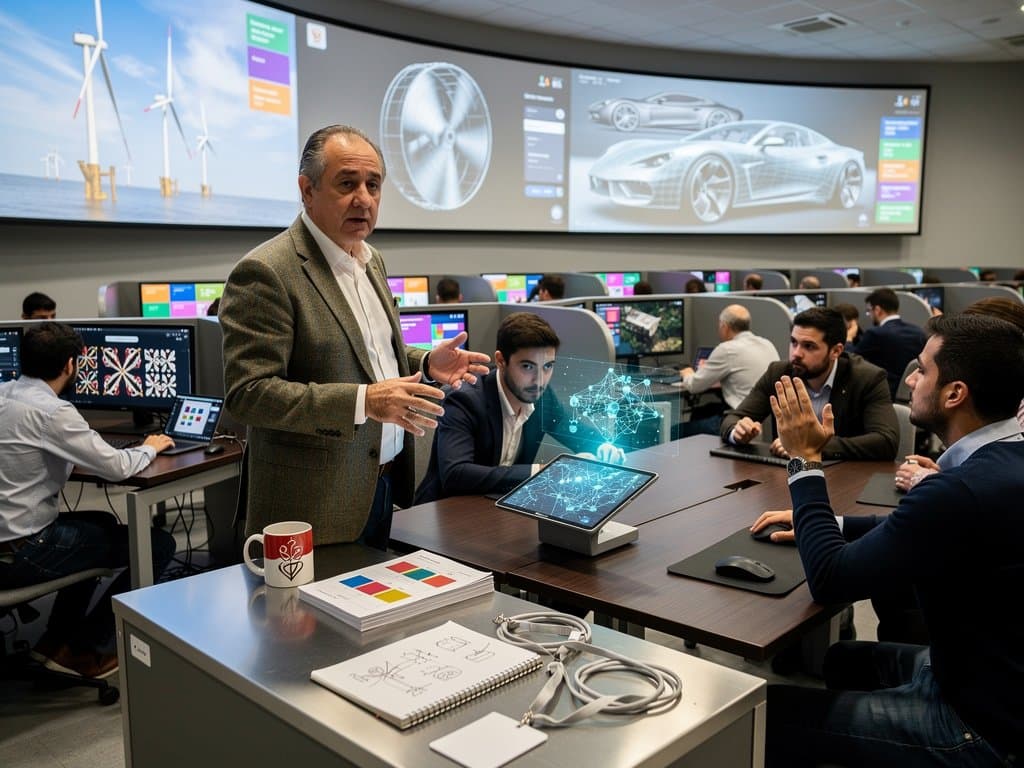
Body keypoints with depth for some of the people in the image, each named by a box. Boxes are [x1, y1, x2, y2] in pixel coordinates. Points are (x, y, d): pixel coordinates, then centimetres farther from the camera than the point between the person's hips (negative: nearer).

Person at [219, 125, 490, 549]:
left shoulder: (371, 259, 10)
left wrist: (426, 364, 1)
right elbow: (248, 393, -22)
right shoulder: (265, 272, -17)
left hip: (382, 485, 8)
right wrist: (363, 401, -29)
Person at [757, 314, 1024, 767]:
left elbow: (830, 579, -23)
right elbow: (922, 527, 16)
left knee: (771, 711, -6)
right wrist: (820, 525, 7)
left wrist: (806, 460, -14)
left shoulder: (968, 489, -32)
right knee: (845, 658, 26)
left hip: (985, 723, -9)